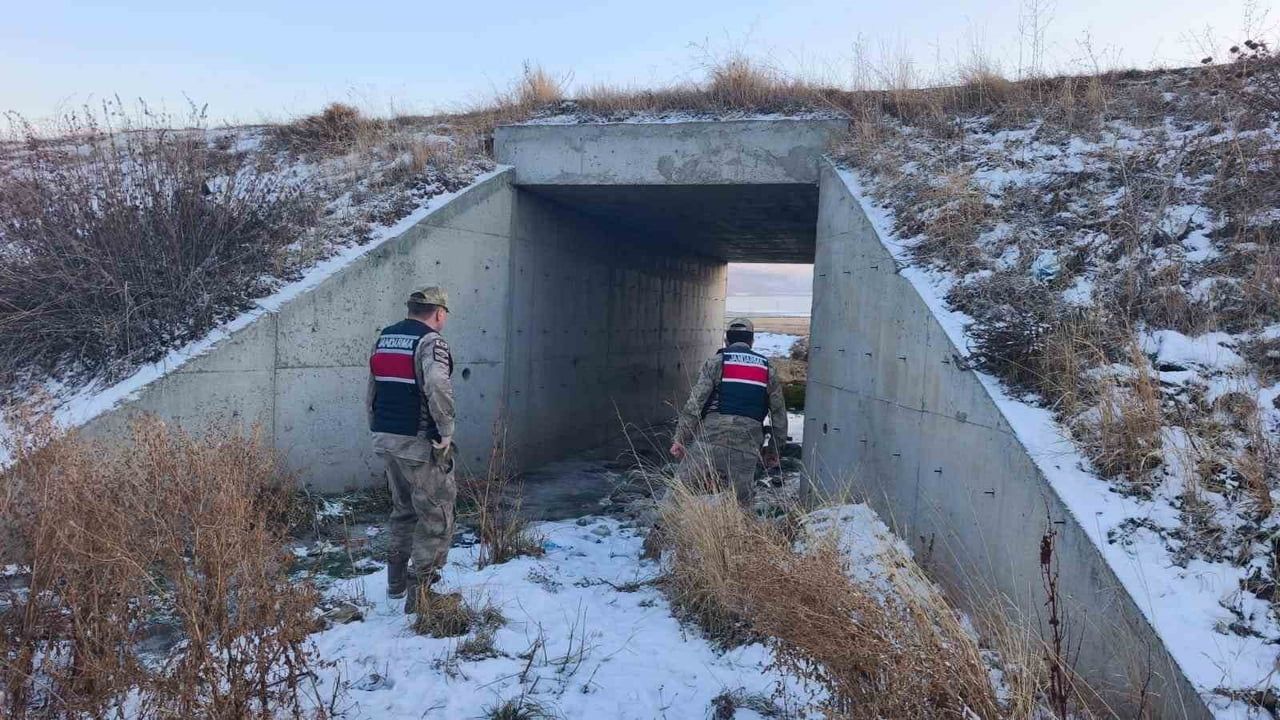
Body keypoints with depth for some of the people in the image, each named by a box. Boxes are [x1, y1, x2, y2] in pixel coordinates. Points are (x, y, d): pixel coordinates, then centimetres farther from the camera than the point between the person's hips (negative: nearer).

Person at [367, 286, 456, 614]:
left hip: (385, 439, 8)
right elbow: (438, 387, -29)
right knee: (436, 516, 3)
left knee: (404, 509, 23)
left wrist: (377, 428, 19)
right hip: (419, 443, -8)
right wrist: (446, 433, -20)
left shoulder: (383, 338, 12)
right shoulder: (431, 341, -13)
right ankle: (421, 589, 4)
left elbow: (372, 388, 14)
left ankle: (396, 580, 32)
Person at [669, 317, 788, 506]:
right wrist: (776, 448, 27)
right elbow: (779, 412, 17)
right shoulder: (767, 369, 16)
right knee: (742, 501, 11)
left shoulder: (716, 362, 5)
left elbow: (695, 403, -3)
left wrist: (680, 438, -1)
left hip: (713, 436, -3)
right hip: (748, 445, 3)